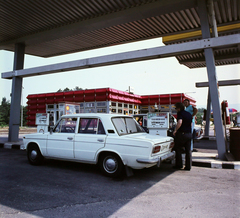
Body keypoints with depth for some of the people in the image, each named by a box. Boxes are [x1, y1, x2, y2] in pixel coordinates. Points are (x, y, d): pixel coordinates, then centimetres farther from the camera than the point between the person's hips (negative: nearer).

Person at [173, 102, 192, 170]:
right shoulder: (189, 114, 14)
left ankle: (179, 165, 13)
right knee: (188, 150, 9)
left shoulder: (180, 113, -11)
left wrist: (175, 130, -20)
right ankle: (188, 166, 12)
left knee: (178, 149, 8)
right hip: (189, 134, 7)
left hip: (181, 133, -7)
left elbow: (180, 122, -28)